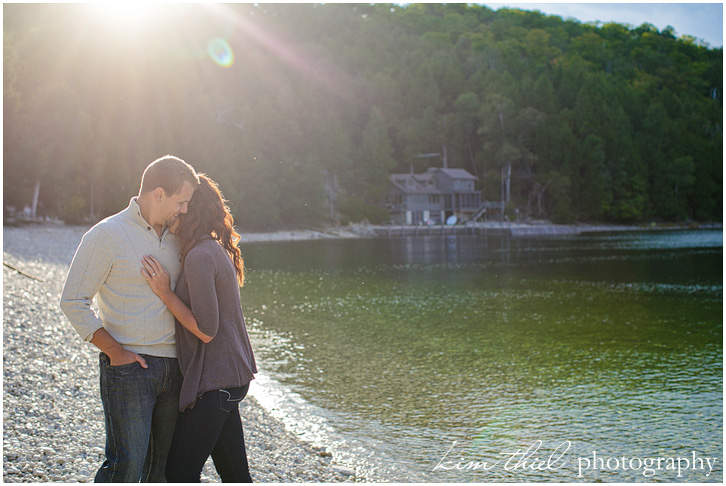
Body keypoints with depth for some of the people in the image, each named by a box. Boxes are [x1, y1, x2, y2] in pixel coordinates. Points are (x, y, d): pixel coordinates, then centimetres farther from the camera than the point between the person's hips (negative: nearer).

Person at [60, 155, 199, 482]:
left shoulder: (174, 237, 13)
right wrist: (115, 351, -13)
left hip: (173, 367, 6)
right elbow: (73, 302, -8)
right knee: (126, 465, -9)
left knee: (163, 466, 9)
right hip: (128, 367, -6)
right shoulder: (107, 235, -7)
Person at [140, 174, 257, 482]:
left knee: (180, 473, -2)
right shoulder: (217, 250, 12)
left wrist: (165, 293, -15)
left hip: (213, 380, -10)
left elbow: (206, 330, -20)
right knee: (234, 472, 14)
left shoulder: (200, 257, -18)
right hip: (229, 376, 10)